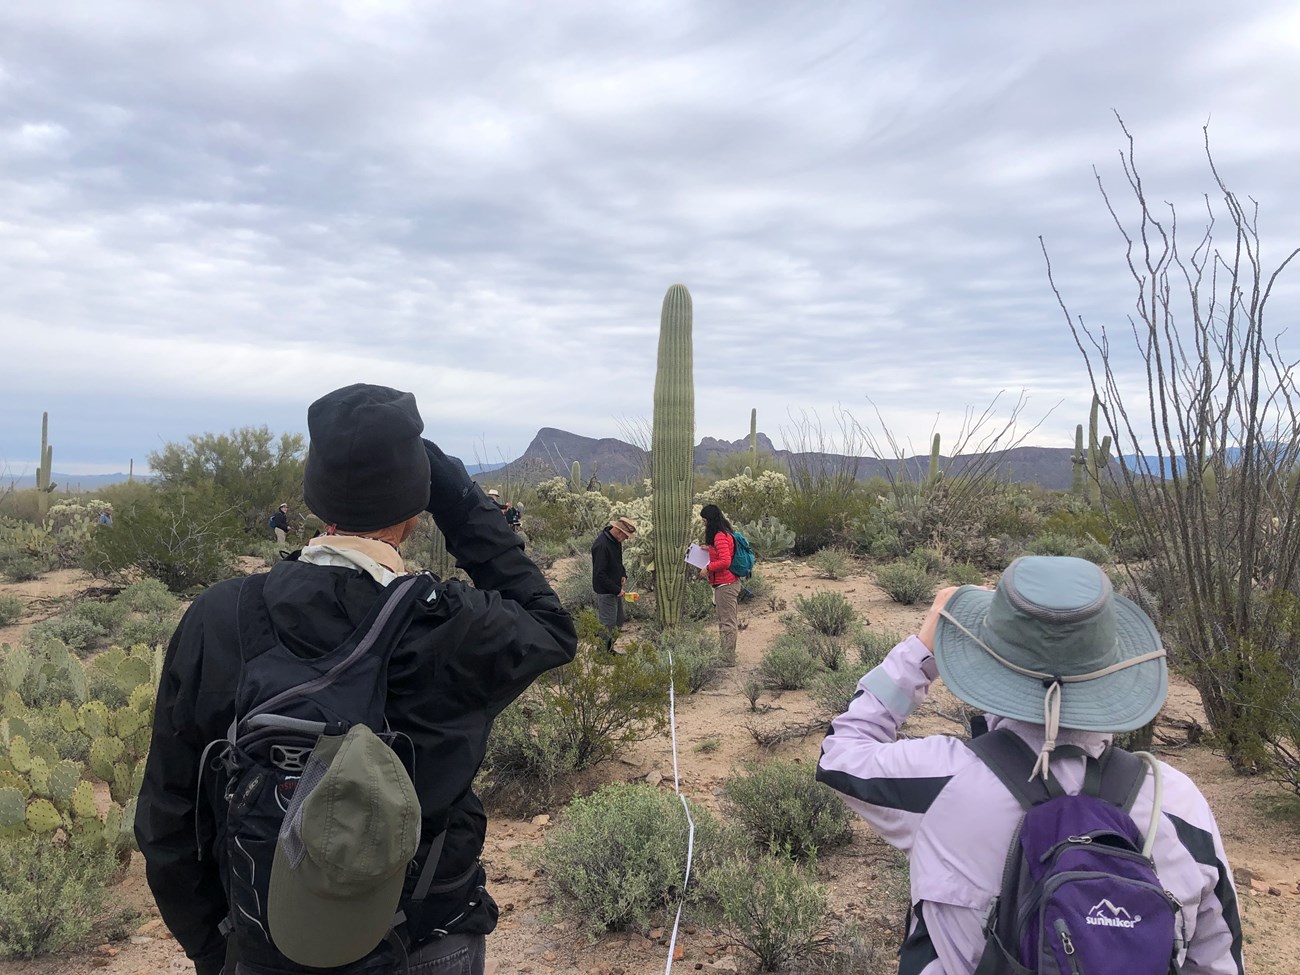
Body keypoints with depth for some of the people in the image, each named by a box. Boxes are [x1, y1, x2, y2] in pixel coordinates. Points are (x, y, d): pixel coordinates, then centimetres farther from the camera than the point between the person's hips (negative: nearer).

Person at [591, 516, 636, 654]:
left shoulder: (615, 540, 3)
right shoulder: (601, 545, -27)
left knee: (620, 619, 18)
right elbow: (600, 574, -27)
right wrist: (617, 590, -22)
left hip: (616, 587, 10)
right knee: (608, 625, 0)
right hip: (605, 591, -10)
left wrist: (623, 575, 4)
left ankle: (610, 649, 32)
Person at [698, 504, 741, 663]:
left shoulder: (720, 537, -19)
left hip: (724, 585, -10)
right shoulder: (726, 533, 12)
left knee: (727, 622, -4)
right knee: (729, 620, 14)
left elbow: (725, 561, -26)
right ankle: (729, 654, 21)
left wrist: (708, 569, -15)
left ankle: (728, 658, 1)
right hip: (732, 582, 10)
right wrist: (710, 549, 15)